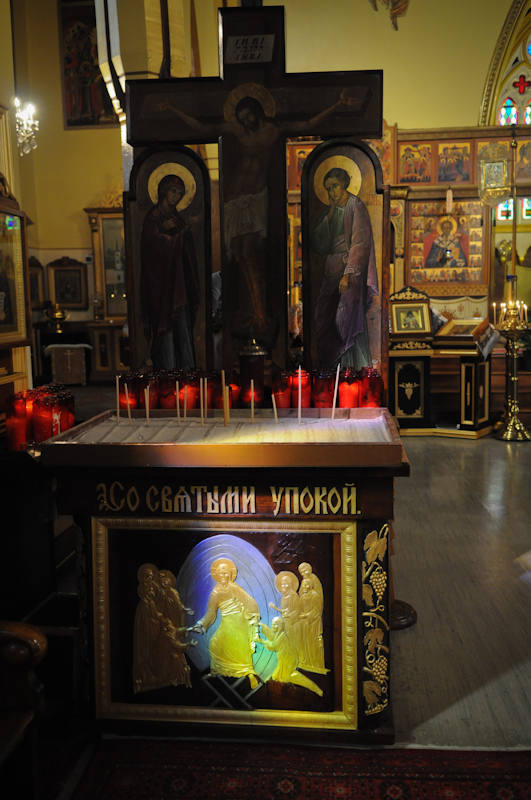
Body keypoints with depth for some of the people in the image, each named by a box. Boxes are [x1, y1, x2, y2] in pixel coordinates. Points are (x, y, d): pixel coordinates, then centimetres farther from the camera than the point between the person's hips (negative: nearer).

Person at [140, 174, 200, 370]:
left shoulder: (176, 217, 19)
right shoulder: (153, 217, -4)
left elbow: (187, 245, 15)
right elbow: (160, 243, -14)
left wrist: (177, 228, -1)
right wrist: (184, 231, -8)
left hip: (179, 279, 7)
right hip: (162, 279, -7)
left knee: (184, 324, 5)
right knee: (167, 325, -7)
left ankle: (189, 370, 8)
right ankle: (169, 374, -3)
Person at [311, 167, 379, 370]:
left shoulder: (356, 206, -5)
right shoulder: (329, 211, 15)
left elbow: (359, 242, -13)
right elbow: (318, 242, 6)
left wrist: (348, 274, -21)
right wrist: (329, 215, -2)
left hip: (352, 268, -7)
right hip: (332, 268, 7)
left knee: (348, 317, -14)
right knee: (323, 316, 3)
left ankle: (356, 367, -10)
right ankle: (332, 366, 11)